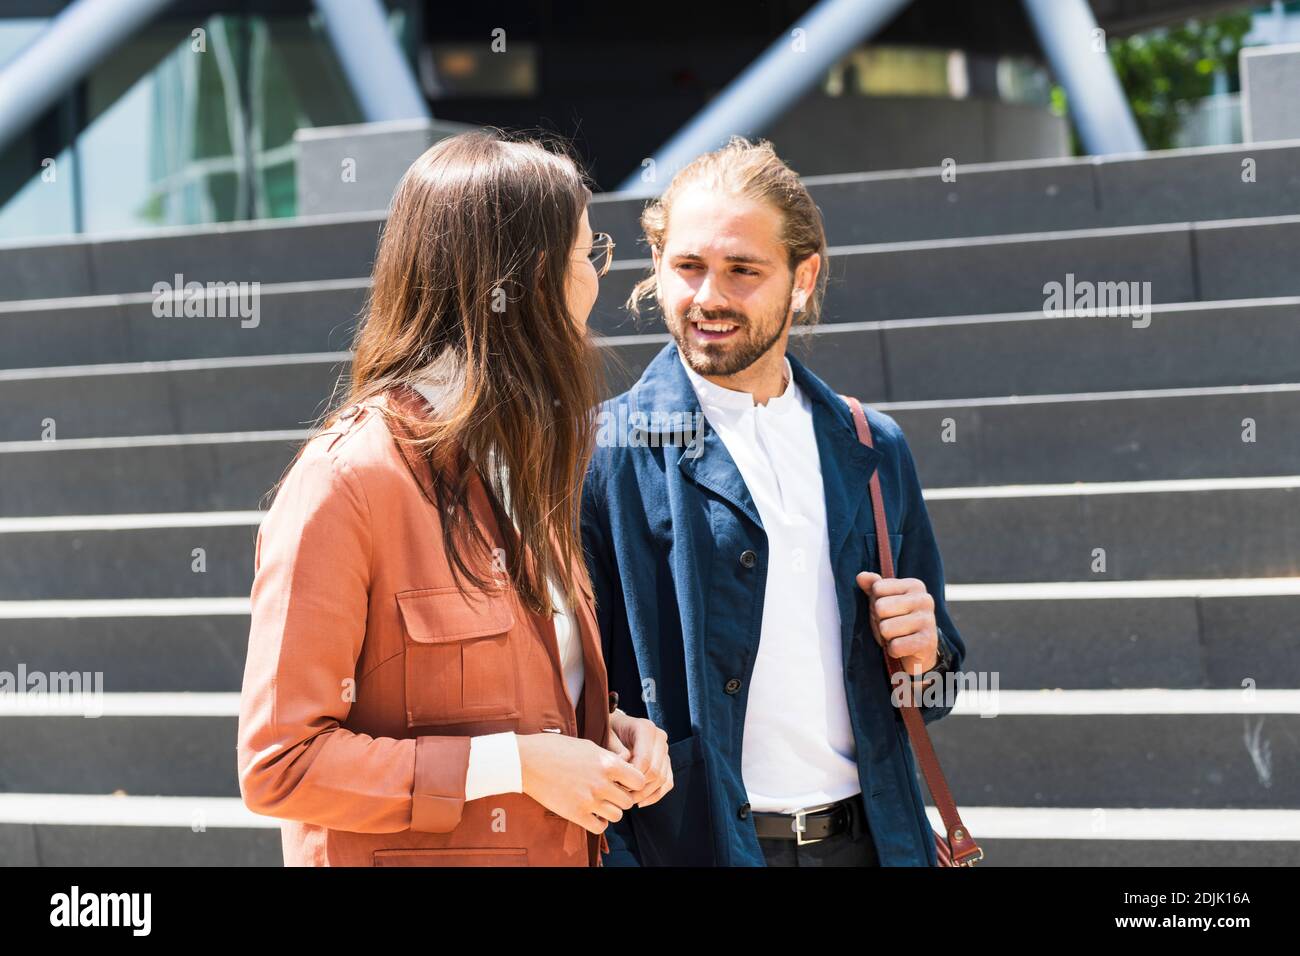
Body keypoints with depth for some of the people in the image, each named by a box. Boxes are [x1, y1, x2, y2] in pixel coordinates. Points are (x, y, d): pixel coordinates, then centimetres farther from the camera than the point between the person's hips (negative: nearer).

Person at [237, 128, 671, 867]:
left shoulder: (526, 456, 8)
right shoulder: (347, 479, -18)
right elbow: (280, 764, -20)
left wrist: (612, 731, -2)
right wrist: (516, 764, -21)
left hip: (562, 846, 8)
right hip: (420, 854, -7)